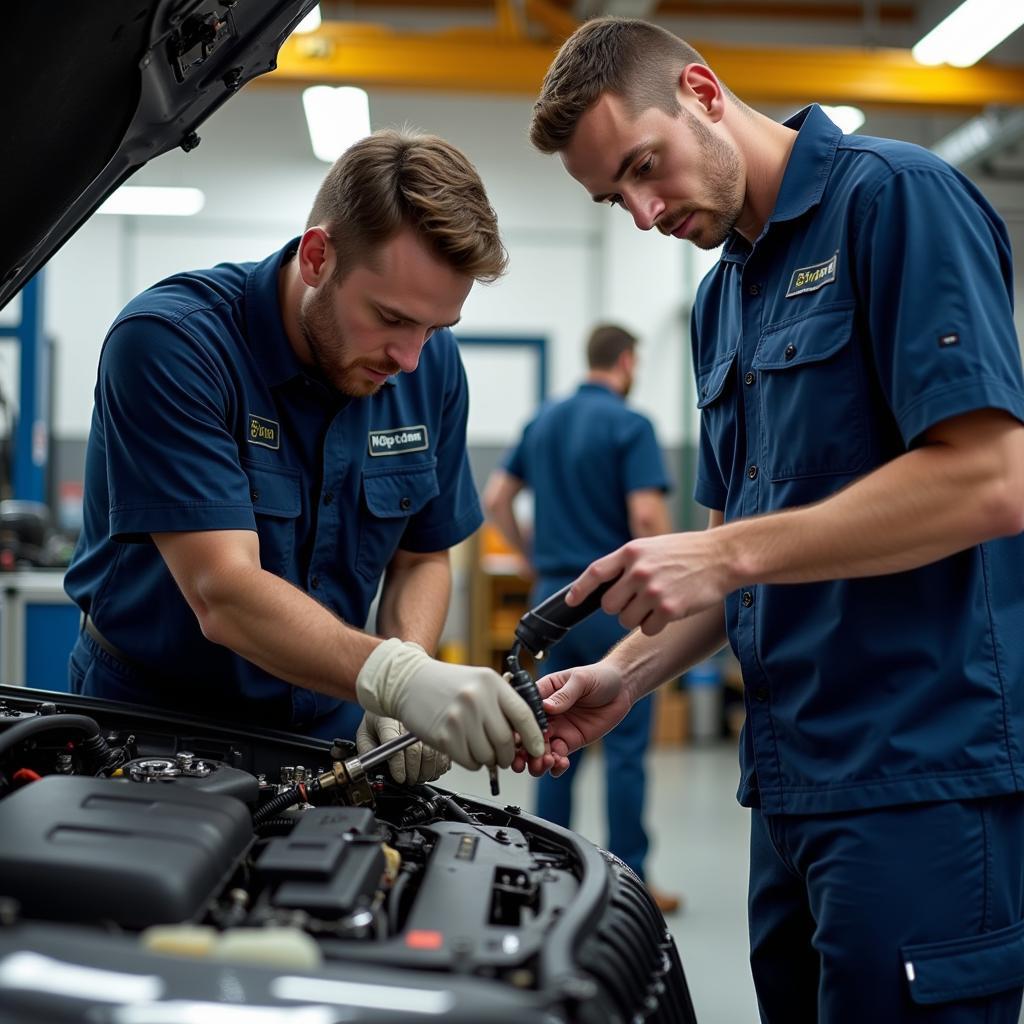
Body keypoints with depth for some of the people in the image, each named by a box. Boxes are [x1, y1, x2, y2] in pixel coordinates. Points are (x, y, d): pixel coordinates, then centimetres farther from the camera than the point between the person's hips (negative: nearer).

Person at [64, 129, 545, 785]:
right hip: (150, 717, -3)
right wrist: (396, 678, -40)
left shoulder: (434, 365, -2)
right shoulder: (170, 342, -20)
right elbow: (224, 595, -27)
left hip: (323, 730, 3)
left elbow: (423, 557, 7)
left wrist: (403, 703, -12)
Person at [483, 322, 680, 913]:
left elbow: (496, 499, 13)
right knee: (626, 745, -1)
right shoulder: (630, 426, -11)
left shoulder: (544, 421, 11)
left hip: (553, 594, 7)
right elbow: (646, 516, -20)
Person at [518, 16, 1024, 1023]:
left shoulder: (893, 195, -8)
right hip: (794, 781, 8)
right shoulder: (721, 301, 18)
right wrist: (624, 674, 7)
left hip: (927, 773, -8)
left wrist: (726, 555, -16)